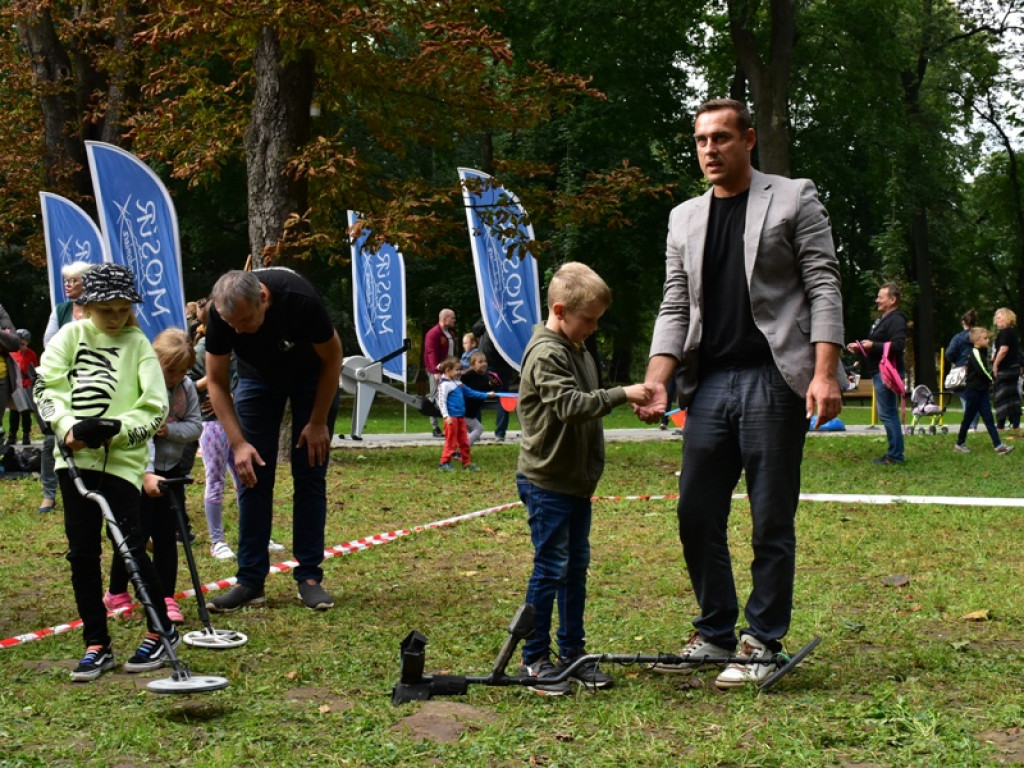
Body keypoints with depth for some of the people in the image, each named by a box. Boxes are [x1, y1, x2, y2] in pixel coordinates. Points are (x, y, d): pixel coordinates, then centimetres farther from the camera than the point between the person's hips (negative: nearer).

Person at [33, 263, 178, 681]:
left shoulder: (139, 345, 2)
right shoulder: (71, 335, 7)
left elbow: (155, 408, -4)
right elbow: (46, 384, 0)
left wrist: (113, 431, -18)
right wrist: (67, 425, -15)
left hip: (123, 459, -2)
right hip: (75, 458, 3)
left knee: (130, 545, -7)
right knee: (82, 553, 4)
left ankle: (162, 631, 12)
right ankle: (96, 645, 15)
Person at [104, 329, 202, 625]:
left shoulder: (187, 388, -1)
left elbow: (195, 426, -2)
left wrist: (169, 429, -21)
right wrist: (147, 474, -39)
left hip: (171, 470, 5)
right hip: (140, 472, -4)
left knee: (167, 537, 6)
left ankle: (166, 598, 13)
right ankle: (116, 593, 21)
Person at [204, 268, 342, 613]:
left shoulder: (300, 299, -38)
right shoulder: (220, 315, -30)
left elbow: (332, 357, -20)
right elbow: (216, 381, -15)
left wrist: (318, 422, -16)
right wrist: (238, 442, -24)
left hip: (311, 375, -2)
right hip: (258, 375, 2)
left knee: (310, 475, -7)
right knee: (252, 475, -5)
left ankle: (309, 577, 0)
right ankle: (251, 580, 0)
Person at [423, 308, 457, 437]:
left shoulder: (450, 333, 17)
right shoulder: (433, 334, -12)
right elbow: (431, 353, -19)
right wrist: (436, 371, -27)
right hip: (437, 372, -8)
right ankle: (436, 428, -1)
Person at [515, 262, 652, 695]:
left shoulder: (580, 353, 13)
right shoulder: (545, 355, -16)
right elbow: (571, 405, -28)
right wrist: (622, 394, -29)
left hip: (578, 481, 9)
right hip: (546, 483, -9)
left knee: (577, 567, 13)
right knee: (550, 569, -4)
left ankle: (573, 653, 22)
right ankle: (534, 660, 6)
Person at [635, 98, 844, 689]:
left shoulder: (794, 200, 4)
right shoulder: (685, 218, 18)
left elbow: (824, 287, -2)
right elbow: (675, 307, 14)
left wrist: (825, 373, -13)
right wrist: (657, 381, 0)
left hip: (774, 379, -5)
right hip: (710, 382, 5)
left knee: (772, 522, 0)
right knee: (697, 516, 5)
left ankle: (764, 644, 10)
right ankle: (715, 633, 19)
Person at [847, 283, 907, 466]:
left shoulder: (896, 320, -12)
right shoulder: (882, 319, 22)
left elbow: (898, 345, -25)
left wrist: (873, 345, -24)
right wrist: (860, 347, 15)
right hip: (879, 372, 11)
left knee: (887, 414, -10)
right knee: (888, 414, 12)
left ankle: (895, 455, -7)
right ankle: (894, 453, 17)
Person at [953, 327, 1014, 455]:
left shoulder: (980, 353, 13)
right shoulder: (975, 354, -16)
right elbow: (982, 371, -24)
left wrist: (988, 381, 1)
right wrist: (990, 380, -7)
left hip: (982, 391, 9)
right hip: (973, 391, -9)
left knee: (989, 419, 3)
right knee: (968, 418, 2)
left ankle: (998, 445, -1)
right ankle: (959, 444, 14)